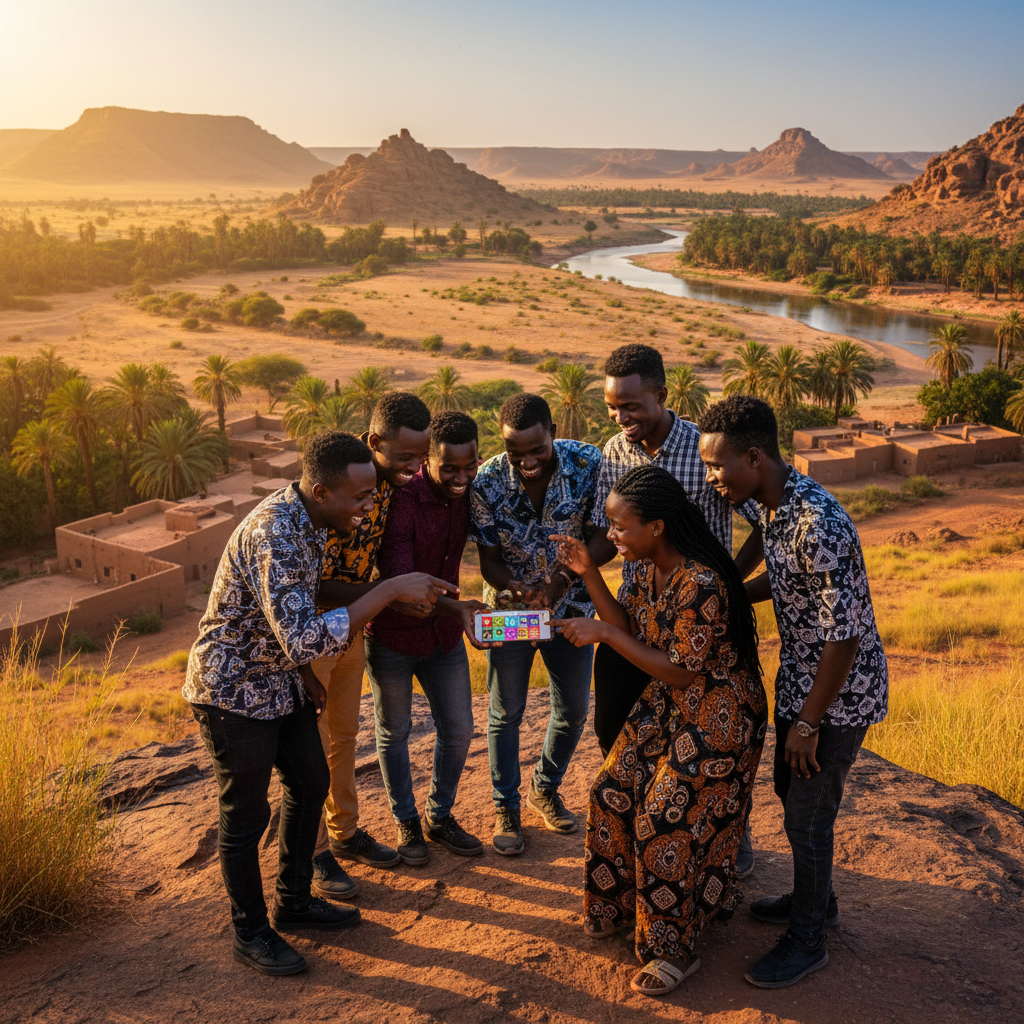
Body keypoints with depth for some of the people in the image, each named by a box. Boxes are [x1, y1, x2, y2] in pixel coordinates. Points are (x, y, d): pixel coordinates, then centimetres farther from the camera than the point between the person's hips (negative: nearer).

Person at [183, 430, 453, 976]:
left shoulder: (304, 516, -2)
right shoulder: (275, 534, -33)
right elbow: (303, 639, -41)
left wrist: (303, 670, 10)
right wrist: (392, 589, -40)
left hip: (279, 678, 9)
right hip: (234, 690, -9)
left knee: (310, 784, 18)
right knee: (246, 815, 6)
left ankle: (294, 901, 37)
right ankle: (250, 932, 26)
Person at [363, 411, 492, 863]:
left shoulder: (469, 493, -8)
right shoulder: (401, 500, -28)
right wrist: (455, 606, -48)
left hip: (444, 633, 5)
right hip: (392, 635, -5)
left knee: (458, 729, 11)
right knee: (394, 732, 13)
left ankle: (441, 817, 34)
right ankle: (406, 822, 34)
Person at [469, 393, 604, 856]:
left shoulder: (587, 463, -21)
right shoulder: (487, 483, -23)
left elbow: (598, 535, -12)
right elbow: (488, 559, -14)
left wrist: (562, 578, -27)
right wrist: (516, 588, -34)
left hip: (571, 605, 2)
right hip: (510, 606, -1)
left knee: (573, 710, 13)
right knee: (505, 712, 8)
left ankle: (545, 789, 38)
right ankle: (505, 808, 28)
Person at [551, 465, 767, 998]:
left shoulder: (703, 584, -30)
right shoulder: (649, 567, -3)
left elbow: (680, 672, -26)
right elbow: (629, 628, 6)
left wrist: (603, 633, -25)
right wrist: (589, 574, -5)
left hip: (718, 717, -9)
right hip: (668, 704, 9)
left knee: (666, 818, -5)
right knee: (614, 791, 9)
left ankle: (675, 948, 15)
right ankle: (620, 905, 32)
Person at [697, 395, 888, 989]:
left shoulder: (819, 527, -32)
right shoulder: (771, 505, -3)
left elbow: (844, 637, -28)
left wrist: (807, 725, -20)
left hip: (840, 693, -9)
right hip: (799, 678, 9)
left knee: (808, 817, 4)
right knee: (790, 791, 22)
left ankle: (808, 941, 25)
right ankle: (816, 900, 44)